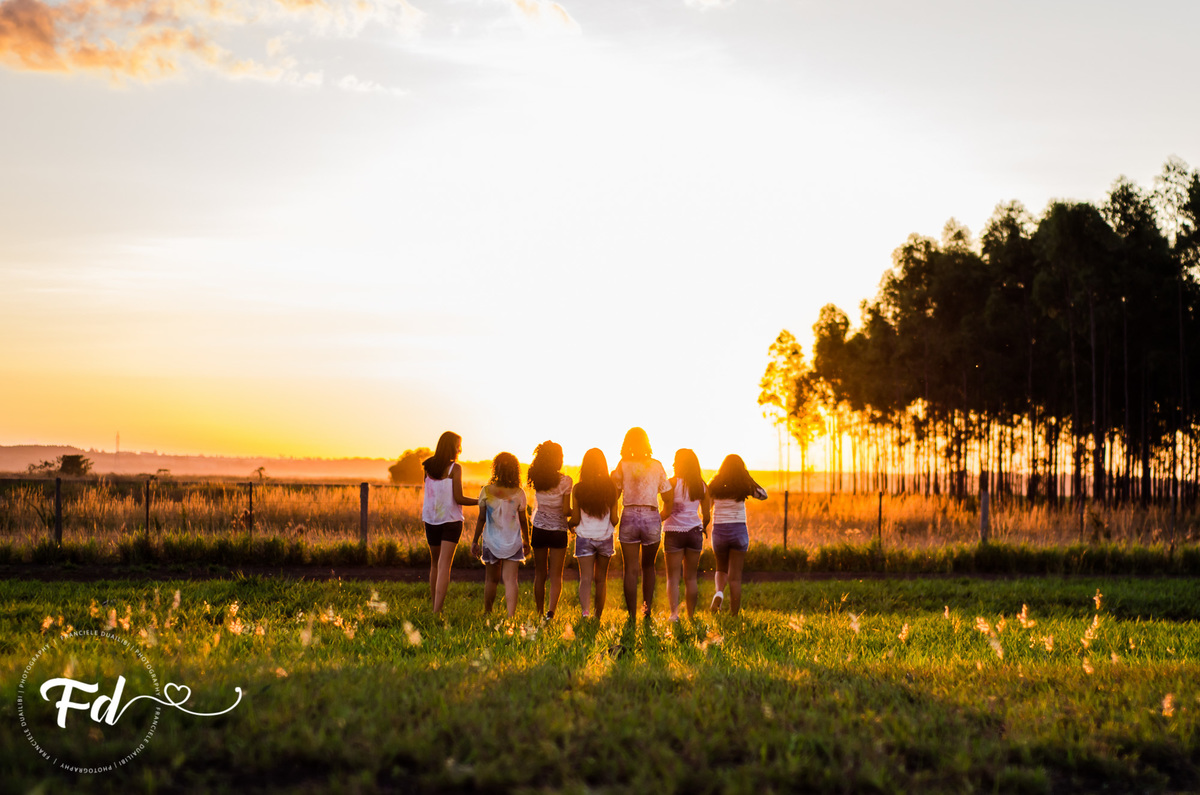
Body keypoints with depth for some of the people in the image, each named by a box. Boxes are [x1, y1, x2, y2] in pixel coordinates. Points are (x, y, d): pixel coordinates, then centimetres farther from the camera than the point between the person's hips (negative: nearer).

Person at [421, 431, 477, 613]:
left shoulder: (429, 467, 4)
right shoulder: (455, 468, -10)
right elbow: (458, 498, -12)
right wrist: (480, 501, -1)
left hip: (431, 520, 5)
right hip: (450, 520, -5)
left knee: (435, 563, 18)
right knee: (444, 565, -7)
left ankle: (435, 606, 24)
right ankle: (437, 609, -16)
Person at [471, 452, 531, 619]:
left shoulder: (486, 491, -8)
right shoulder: (518, 493, -7)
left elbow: (481, 519, -4)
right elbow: (523, 520, 0)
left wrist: (475, 541, 6)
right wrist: (526, 541, 14)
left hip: (491, 541, 1)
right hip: (513, 542, -1)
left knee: (491, 580, 16)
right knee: (510, 580, -2)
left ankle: (487, 613, 24)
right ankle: (511, 615, -13)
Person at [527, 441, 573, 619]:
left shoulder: (536, 480, -3)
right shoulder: (565, 481, -13)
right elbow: (565, 511, -12)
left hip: (539, 529, 3)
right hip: (558, 530, -3)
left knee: (540, 574, 12)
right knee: (556, 575, 2)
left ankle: (540, 613, 16)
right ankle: (551, 610, -14)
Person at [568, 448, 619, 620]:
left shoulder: (578, 489, -8)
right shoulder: (610, 488, -6)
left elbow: (575, 519, -5)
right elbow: (614, 519, -2)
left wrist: (568, 524, 18)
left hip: (584, 537, -1)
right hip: (605, 538, 1)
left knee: (585, 578, -3)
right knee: (601, 579, 13)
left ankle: (584, 611, -24)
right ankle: (598, 617, 22)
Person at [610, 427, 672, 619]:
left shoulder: (622, 465, -1)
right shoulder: (656, 466, 3)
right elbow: (668, 500, 5)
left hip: (629, 517, -1)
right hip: (652, 517, 1)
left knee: (631, 569, 3)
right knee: (648, 566, 19)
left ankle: (631, 615, 1)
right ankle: (647, 608, 12)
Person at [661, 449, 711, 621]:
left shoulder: (673, 482, -8)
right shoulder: (702, 486, 5)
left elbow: (667, 511, -12)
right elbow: (706, 515, 7)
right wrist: (703, 528, 27)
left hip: (674, 531, -4)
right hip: (694, 531, 4)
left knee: (673, 576, -1)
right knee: (691, 577, 11)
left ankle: (674, 611, -18)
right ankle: (691, 615, 11)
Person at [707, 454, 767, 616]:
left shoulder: (715, 485, -1)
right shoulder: (745, 486, -2)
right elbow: (763, 495, 13)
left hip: (719, 530, 1)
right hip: (739, 530, -1)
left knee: (721, 568, 22)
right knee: (735, 575, 3)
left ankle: (719, 592, -8)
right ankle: (734, 614, 1)